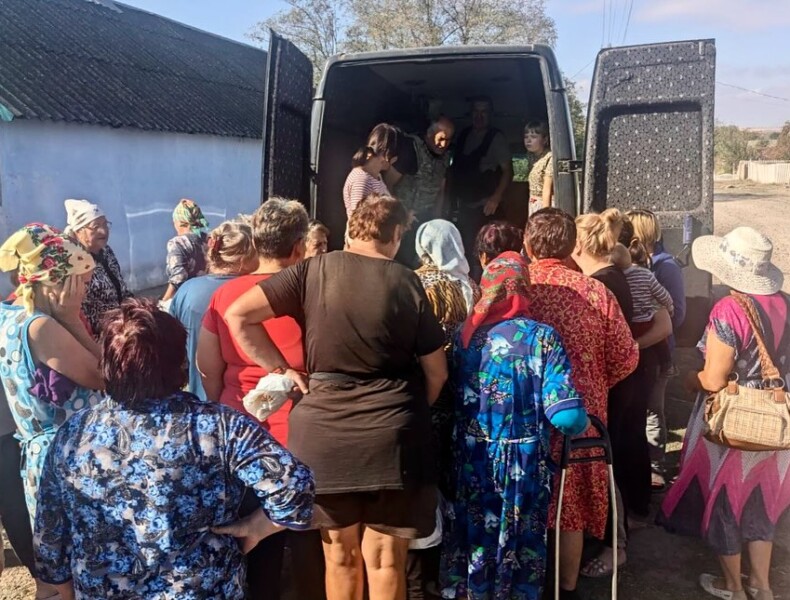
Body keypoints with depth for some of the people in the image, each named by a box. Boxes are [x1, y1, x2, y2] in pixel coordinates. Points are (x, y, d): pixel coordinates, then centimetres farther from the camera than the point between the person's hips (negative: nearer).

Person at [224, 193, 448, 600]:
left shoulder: (313, 271, -1)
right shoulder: (406, 283, -2)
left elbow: (237, 316, -4)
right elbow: (437, 372, 3)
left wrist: (281, 369, 1)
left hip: (325, 430, 1)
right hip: (391, 433, -1)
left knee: (340, 556, 17)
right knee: (385, 560, 10)